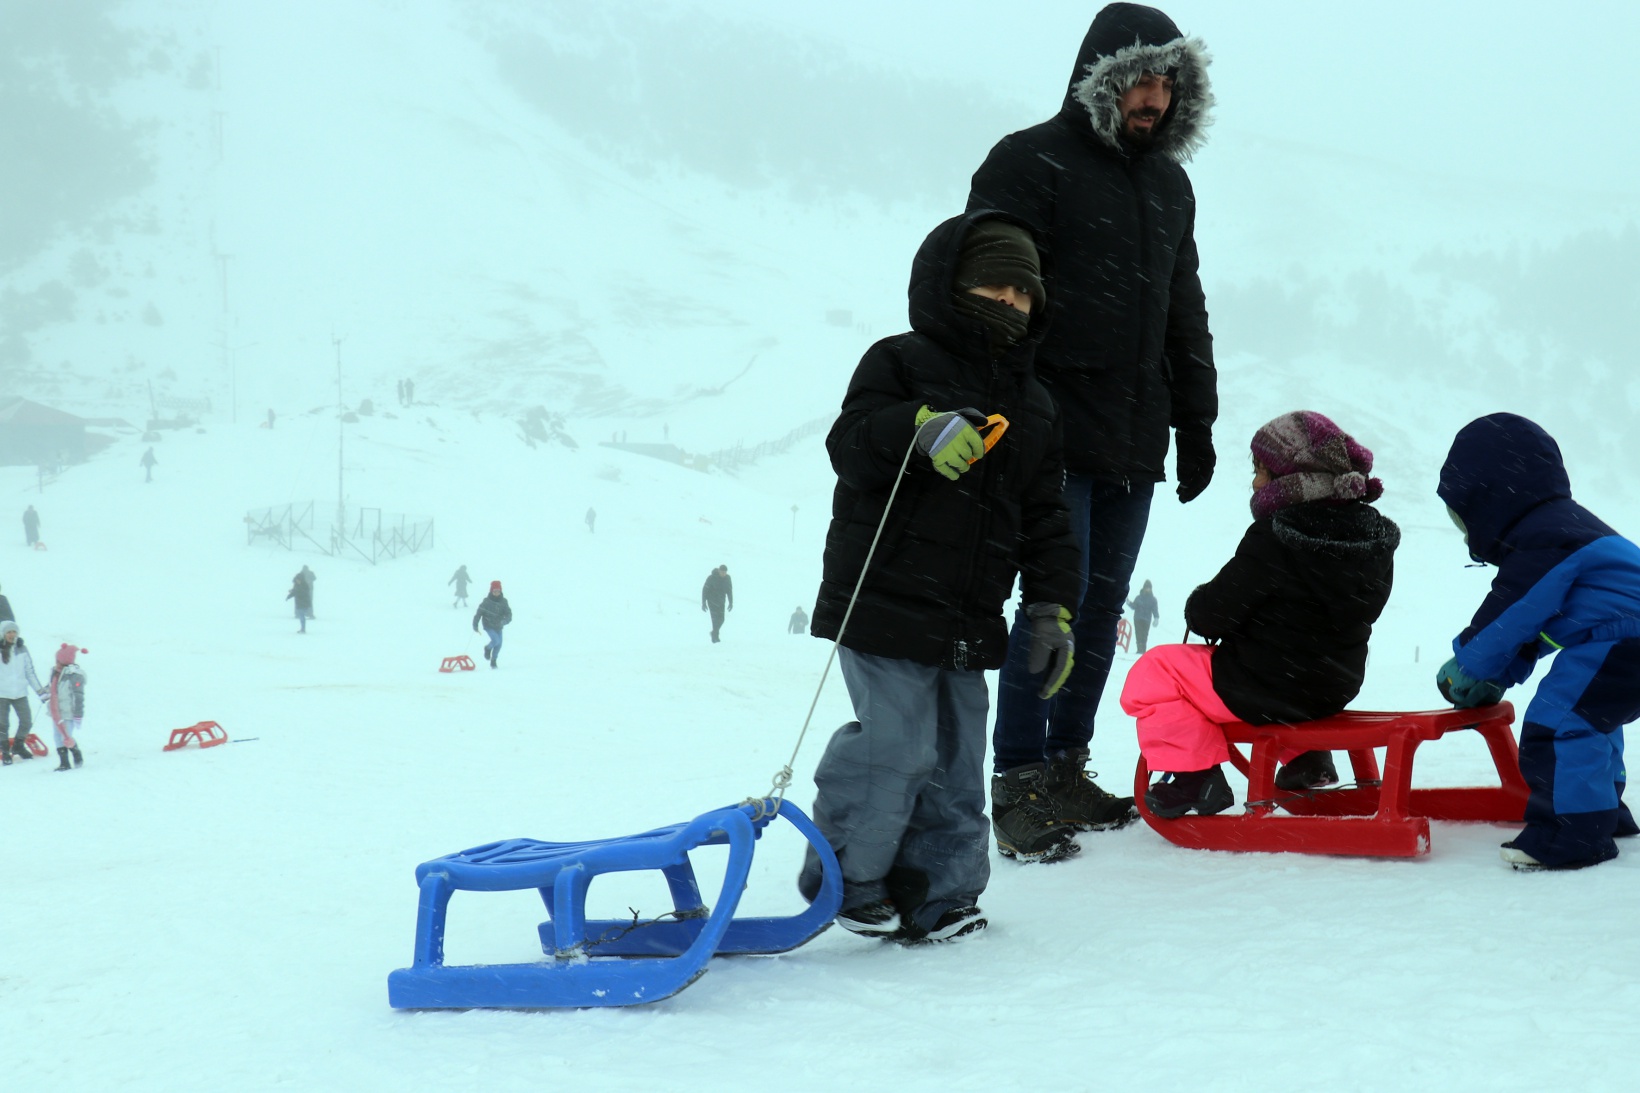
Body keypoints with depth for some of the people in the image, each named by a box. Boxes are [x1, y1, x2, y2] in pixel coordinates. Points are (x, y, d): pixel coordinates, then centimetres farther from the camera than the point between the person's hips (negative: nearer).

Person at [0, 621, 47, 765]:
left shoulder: (22, 649, 2)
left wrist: (40, 691, 8)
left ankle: (18, 746, 28)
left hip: (20, 693, 3)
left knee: (26, 722, 5)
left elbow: (30, 672, 9)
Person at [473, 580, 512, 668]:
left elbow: (508, 613, -6)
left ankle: (493, 661, 26)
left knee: (499, 644, 7)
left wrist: (505, 620, -27)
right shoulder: (486, 601, -12)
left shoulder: (503, 601, -3)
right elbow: (478, 613, -7)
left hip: (498, 626, 4)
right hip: (489, 626, -4)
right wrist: (475, 625, -9)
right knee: (496, 640, -20)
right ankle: (488, 648, 14)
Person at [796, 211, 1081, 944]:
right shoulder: (902, 362, -2)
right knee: (897, 744, -11)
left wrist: (1052, 607, 8)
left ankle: (937, 895, 19)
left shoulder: (1032, 403, 17)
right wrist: (920, 429, -35)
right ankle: (845, 877, 7)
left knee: (956, 757, 9)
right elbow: (851, 444, -16)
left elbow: (1042, 518, 16)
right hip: (889, 602, -7)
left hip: (969, 621, 7)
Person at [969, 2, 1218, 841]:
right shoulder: (1030, 164, -5)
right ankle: (1019, 781, -3)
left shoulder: (1168, 184, 18)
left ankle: (1066, 766, 18)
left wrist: (1195, 417, 20)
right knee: (1058, 598, -10)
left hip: (1135, 444, 7)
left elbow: (1185, 309, 25)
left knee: (1103, 606, 9)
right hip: (1056, 436, -7)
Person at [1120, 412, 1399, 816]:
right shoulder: (1373, 538, 1)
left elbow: (1211, 613, -20)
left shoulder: (1272, 540, -22)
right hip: (1337, 688, 8)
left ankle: (1195, 775, 0)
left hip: (1266, 693, -8)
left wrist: (1199, 608, 6)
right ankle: (1306, 758, 34)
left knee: (1152, 673, 2)